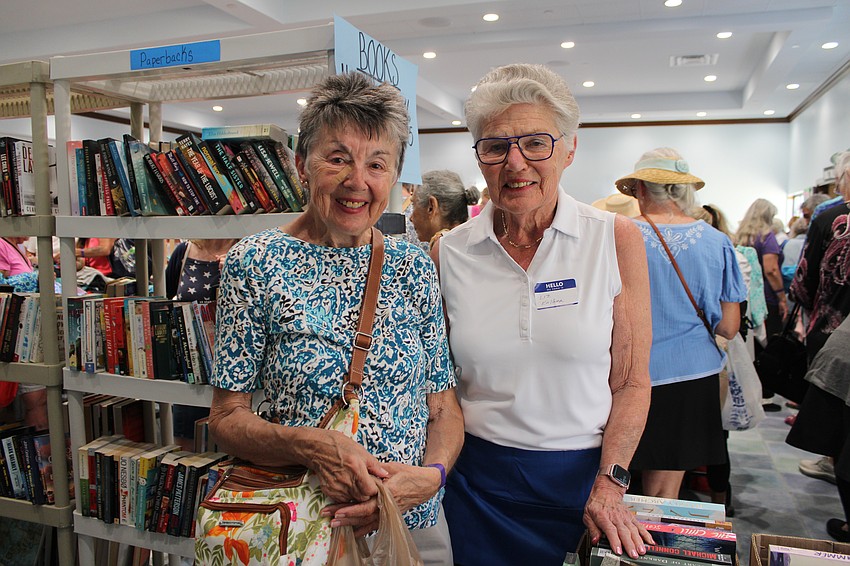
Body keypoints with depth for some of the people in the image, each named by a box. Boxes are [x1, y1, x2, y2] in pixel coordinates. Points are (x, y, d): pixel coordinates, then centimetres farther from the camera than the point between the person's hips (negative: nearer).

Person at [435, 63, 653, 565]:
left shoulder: (616, 240, -7)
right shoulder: (449, 252, -3)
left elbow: (632, 382, -4)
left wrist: (609, 487, -10)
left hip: (584, 478, 0)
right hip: (480, 480, 1)